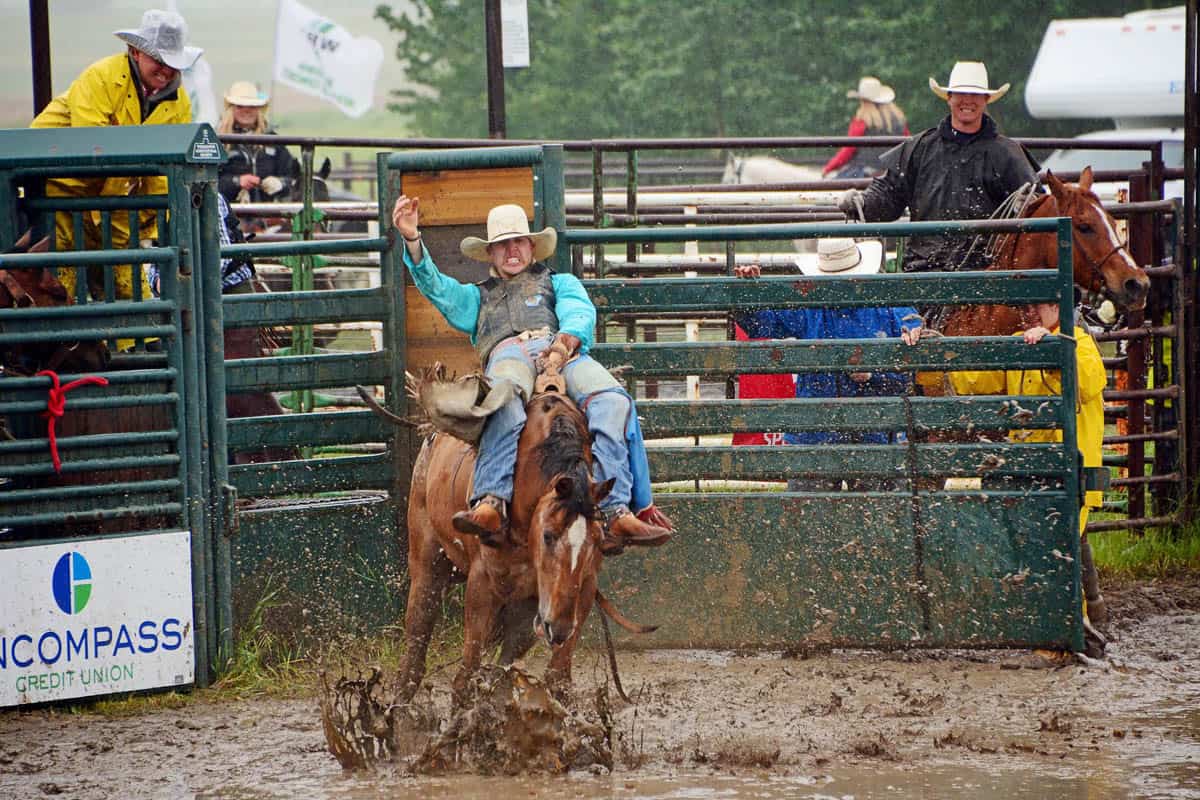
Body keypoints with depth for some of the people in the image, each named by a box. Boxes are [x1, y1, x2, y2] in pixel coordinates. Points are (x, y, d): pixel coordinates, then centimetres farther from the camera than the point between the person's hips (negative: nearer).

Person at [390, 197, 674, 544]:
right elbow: (437, 288, 22)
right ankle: (492, 502, -62)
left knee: (612, 401, -33)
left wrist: (565, 342, -11)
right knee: (506, 398, -41)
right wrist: (412, 240, 6)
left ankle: (616, 511, -45)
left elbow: (580, 314, 14)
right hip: (506, 354, -1)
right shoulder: (478, 296, 40)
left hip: (562, 350, 1)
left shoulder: (560, 283, 35)